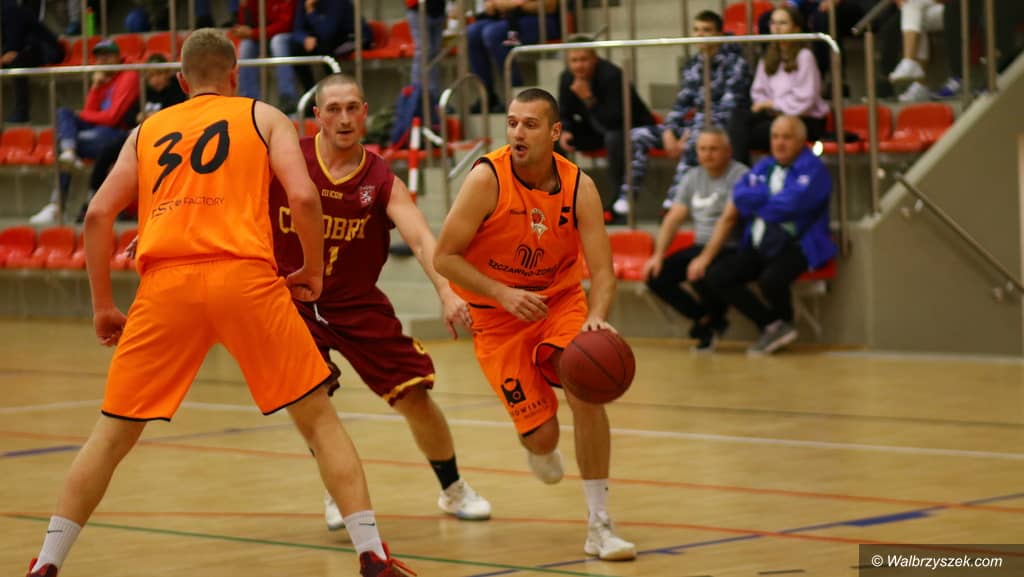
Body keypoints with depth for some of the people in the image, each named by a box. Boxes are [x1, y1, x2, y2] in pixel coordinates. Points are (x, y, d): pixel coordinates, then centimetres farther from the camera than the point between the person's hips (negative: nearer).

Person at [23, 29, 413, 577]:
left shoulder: (147, 130, 24)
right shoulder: (262, 117, 17)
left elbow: (98, 215, 14)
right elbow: (303, 197, 1)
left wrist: (102, 305, 20)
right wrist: (313, 271, 15)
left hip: (165, 285, 2)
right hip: (244, 275, -2)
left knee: (112, 435, 13)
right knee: (318, 419, 9)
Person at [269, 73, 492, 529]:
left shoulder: (381, 181, -11)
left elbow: (421, 239, -23)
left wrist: (447, 292, -41)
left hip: (357, 303, 1)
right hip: (291, 299, -1)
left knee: (413, 393, 0)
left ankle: (453, 490, 23)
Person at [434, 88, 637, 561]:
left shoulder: (579, 187, -14)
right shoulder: (487, 178, -21)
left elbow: (602, 271, -17)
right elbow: (444, 258, -17)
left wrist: (595, 317, -37)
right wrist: (503, 293, -29)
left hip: (560, 299, 2)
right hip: (497, 316, -2)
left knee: (586, 392, -23)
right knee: (543, 435, -7)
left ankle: (599, 526, -11)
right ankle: (539, 449, 36)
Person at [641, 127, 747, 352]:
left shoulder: (739, 176, -12)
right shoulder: (693, 178, 12)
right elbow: (674, 218, 11)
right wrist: (658, 255, -2)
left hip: (730, 249, -8)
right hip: (700, 247, 8)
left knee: (700, 274, -35)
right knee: (656, 277, -10)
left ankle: (713, 319, -2)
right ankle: (705, 319, 2)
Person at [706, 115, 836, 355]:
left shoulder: (813, 169, -6)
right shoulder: (763, 166, 16)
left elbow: (791, 204, -20)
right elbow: (740, 195, 2)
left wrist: (757, 203, -3)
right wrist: (772, 199, -11)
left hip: (797, 245, -7)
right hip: (759, 245, 7)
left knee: (770, 280, -36)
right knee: (717, 276, -11)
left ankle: (784, 323, 2)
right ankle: (772, 325, 0)